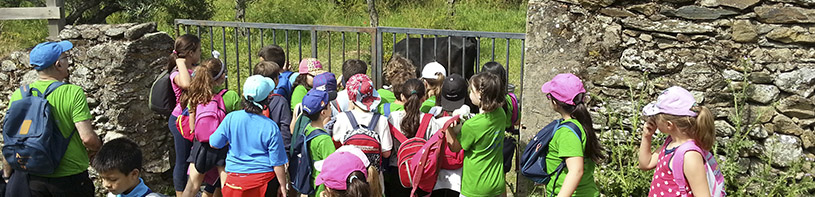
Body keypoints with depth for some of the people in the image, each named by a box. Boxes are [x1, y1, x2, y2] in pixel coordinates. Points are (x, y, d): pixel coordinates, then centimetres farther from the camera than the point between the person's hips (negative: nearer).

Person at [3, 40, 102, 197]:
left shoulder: (18, 96, -3)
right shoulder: (73, 93, -16)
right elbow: (87, 138, -21)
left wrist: (7, 174, 15)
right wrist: (96, 150, 0)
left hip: (34, 178, 4)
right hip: (71, 177, -4)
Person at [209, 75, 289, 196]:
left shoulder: (231, 118, -8)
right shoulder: (271, 127, -13)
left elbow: (214, 144, 4)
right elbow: (277, 163, -8)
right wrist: (282, 186, 4)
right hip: (262, 177, -1)